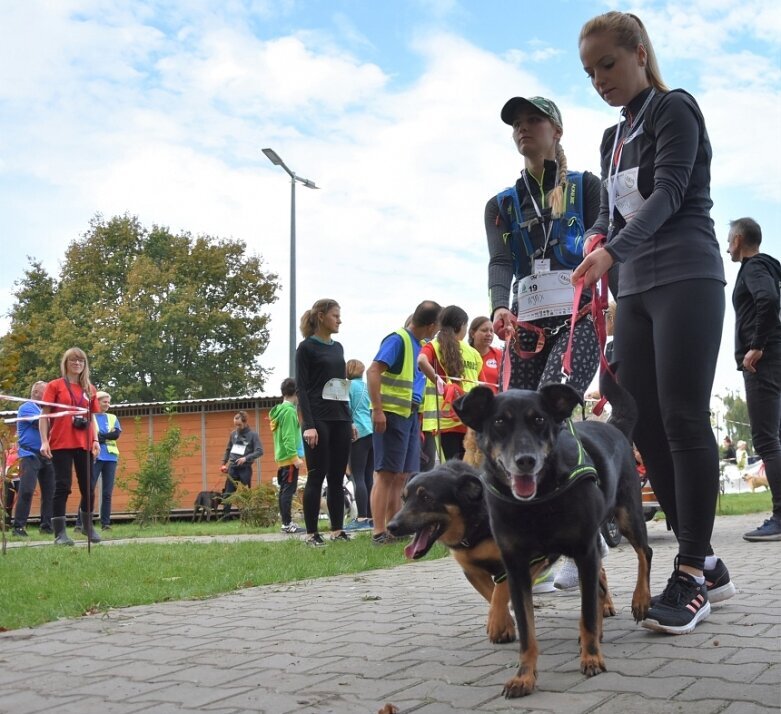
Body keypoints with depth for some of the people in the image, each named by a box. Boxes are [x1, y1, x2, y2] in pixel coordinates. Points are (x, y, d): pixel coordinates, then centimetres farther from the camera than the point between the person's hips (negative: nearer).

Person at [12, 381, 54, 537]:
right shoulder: (27, 407, -4)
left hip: (46, 456, 7)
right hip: (30, 455, -7)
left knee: (49, 491, 4)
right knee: (27, 491, -13)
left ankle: (46, 525, 10)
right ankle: (19, 526, -9)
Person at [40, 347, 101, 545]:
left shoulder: (90, 389, 13)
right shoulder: (54, 386, 2)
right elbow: (44, 415, -1)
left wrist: (96, 440, 4)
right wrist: (44, 441, -11)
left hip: (84, 445, 4)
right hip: (61, 445, -4)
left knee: (87, 487, 9)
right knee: (63, 487, -6)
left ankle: (88, 526, 27)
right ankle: (60, 533, -4)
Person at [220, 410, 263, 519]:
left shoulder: (253, 435, -6)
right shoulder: (233, 434, 8)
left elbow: (259, 451, -12)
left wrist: (246, 458, -21)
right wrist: (224, 463, 13)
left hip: (245, 468, -4)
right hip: (232, 467, 4)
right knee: (228, 492, 1)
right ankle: (225, 514, 5)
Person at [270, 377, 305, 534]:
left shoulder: (279, 410, 15)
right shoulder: (289, 411, -14)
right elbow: (288, 437, -20)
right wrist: (295, 457, -21)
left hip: (282, 457, 10)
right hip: (289, 458, -10)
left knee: (284, 490, 11)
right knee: (288, 491, -7)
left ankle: (286, 522, 16)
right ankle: (287, 524, -6)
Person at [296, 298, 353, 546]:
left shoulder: (338, 347, 16)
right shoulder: (307, 347, -3)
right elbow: (301, 389, -8)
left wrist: (350, 420, 16)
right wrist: (308, 425, -16)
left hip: (340, 419, 6)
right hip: (318, 419, -6)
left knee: (337, 477, 7)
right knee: (316, 476, -4)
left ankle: (337, 530, 12)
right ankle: (311, 533, 2)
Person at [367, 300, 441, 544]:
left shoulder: (418, 344, 15)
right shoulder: (398, 339, -11)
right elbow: (373, 371, -18)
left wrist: (417, 422, 22)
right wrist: (377, 410, -24)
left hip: (410, 414, 9)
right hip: (391, 414, -9)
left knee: (402, 475, 10)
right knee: (386, 474, -8)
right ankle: (379, 532, -6)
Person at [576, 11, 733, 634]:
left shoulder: (675, 110, 0)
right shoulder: (614, 138, 22)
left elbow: (667, 192, -14)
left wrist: (613, 252, -29)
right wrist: (596, 235, -1)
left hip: (687, 279, -7)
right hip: (636, 289, 7)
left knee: (683, 419, -12)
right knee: (644, 425, 1)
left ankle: (691, 577, -8)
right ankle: (705, 564, 9)